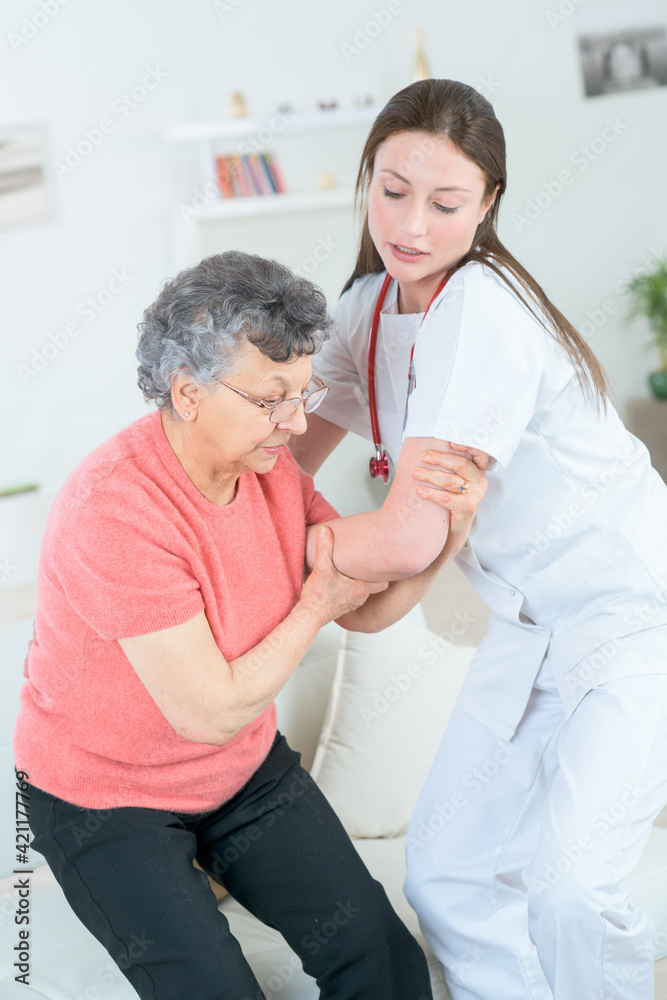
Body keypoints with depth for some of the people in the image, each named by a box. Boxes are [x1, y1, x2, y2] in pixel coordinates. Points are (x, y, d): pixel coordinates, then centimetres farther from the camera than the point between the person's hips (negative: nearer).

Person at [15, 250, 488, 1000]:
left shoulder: (267, 464, -9)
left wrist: (446, 530, -22)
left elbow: (367, 608, -4)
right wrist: (317, 603, -18)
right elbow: (211, 712, -28)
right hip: (106, 794, -6)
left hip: (246, 767, 6)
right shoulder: (115, 509, -31)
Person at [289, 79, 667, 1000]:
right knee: (445, 875, 11)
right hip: (534, 635, 8)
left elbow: (410, 538, -27)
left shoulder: (479, 308, -25)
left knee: (566, 887, -24)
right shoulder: (370, 303, 2)